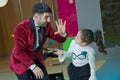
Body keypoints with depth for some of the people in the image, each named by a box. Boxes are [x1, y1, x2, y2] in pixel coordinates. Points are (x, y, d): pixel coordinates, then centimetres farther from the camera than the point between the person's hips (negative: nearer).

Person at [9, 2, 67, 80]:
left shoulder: (46, 25, -7)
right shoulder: (21, 28, -23)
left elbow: (60, 39, 1)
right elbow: (19, 52, -26)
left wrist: (62, 34, -23)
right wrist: (33, 67, -31)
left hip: (37, 60, 5)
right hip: (21, 62, -5)